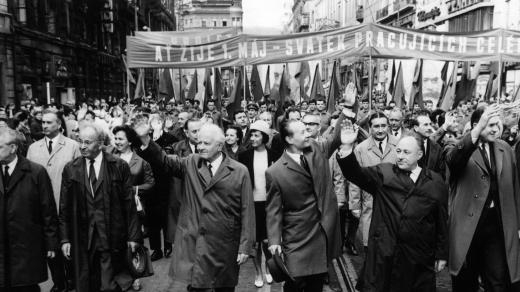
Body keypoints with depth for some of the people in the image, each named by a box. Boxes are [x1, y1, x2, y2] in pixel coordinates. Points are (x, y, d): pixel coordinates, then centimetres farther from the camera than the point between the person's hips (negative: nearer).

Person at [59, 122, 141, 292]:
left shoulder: (119, 166, -4)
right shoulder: (70, 169, 4)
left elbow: (129, 203, -3)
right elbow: (64, 207, 8)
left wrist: (133, 235, -3)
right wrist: (65, 239, 5)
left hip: (112, 238, -2)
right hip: (82, 238, 3)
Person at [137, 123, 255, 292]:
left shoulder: (240, 171, -3)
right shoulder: (190, 164, 6)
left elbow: (247, 211, -4)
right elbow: (165, 161, -10)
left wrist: (245, 247, -6)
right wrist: (146, 140, -27)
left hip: (223, 249, -1)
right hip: (190, 245, 1)